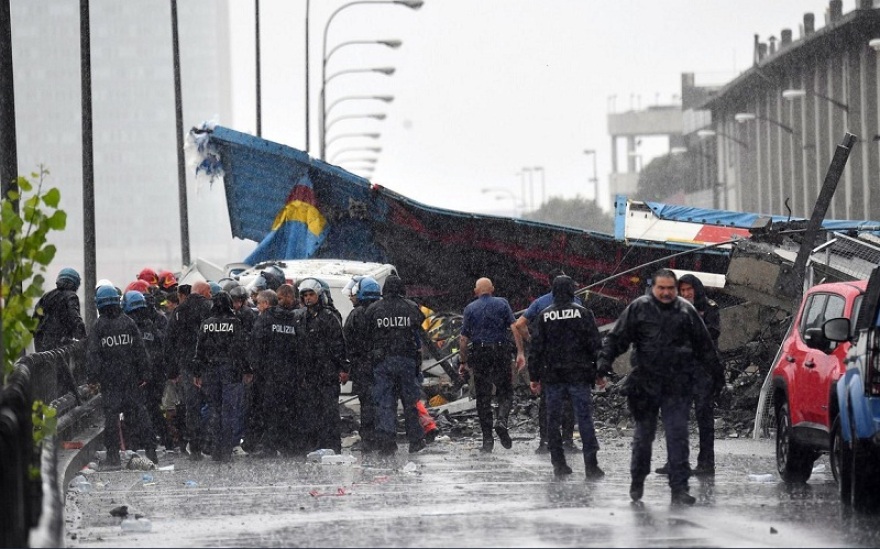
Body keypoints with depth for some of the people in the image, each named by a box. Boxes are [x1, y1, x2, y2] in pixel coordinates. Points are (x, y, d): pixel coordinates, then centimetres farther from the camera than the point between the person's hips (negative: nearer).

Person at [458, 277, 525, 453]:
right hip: (501, 352, -1)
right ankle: (501, 420, -19)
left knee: (483, 397, 7)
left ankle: (487, 440, 5)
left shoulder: (470, 308, 6)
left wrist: (463, 362, 8)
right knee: (505, 392, 10)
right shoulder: (502, 304, 4)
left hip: (478, 354, 1)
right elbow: (515, 328, -6)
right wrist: (520, 352, -7)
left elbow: (463, 338, 3)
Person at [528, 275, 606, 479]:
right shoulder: (583, 313, -2)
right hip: (579, 376, -1)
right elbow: (595, 344, -2)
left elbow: (536, 348, 3)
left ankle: (558, 464, 7)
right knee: (585, 418, -1)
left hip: (552, 376, 1)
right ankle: (591, 465, -6)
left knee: (553, 420, 8)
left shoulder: (544, 316, 2)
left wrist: (534, 376, 8)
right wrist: (601, 372, 5)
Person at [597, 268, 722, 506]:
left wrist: (716, 372, 19)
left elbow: (704, 344, 16)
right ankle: (637, 481, 29)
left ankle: (679, 488, -6)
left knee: (678, 436, -6)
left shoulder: (686, 311, 8)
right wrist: (605, 360, -11)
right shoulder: (638, 308, 2)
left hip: (677, 387, 0)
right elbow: (617, 338, 2)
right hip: (645, 385, 0)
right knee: (644, 434, 12)